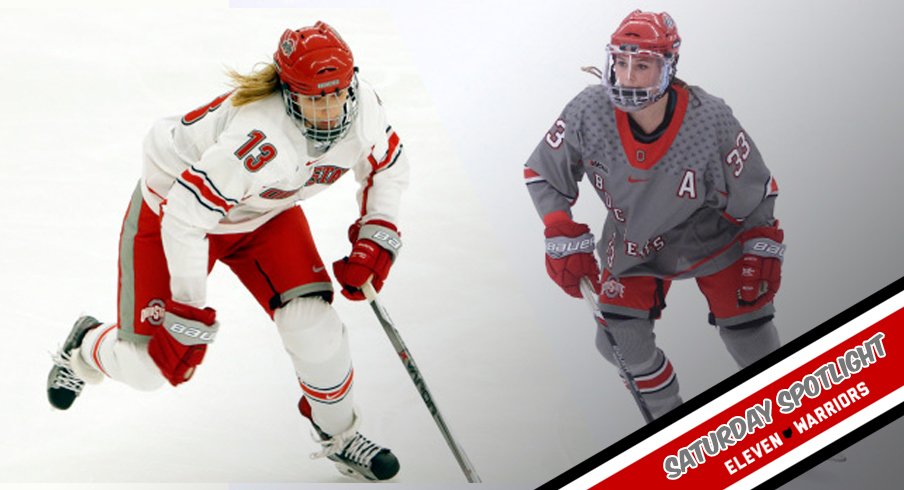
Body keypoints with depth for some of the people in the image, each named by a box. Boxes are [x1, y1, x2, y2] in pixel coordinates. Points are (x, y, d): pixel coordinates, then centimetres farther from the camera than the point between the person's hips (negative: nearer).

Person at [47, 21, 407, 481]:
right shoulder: (261, 139, -41)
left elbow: (388, 167, 3)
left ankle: (339, 435, 13)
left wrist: (375, 239, -9)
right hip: (171, 205, -5)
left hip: (264, 212, 5)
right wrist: (189, 308, -28)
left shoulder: (363, 108, -20)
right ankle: (88, 347, 37)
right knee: (151, 363, 0)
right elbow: (184, 216, -37)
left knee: (311, 319, -11)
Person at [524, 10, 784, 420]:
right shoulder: (588, 113, -26)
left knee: (749, 338, 1)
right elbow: (542, 174, -10)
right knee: (619, 342, -5)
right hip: (634, 243, 2)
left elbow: (755, 190, -13)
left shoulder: (709, 121, -29)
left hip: (712, 236, -2)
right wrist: (565, 240, -18)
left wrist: (762, 252, -9)